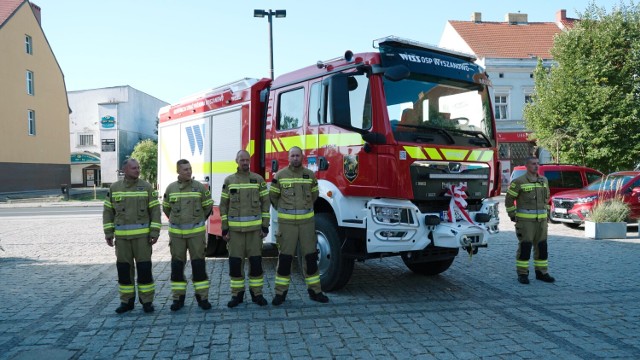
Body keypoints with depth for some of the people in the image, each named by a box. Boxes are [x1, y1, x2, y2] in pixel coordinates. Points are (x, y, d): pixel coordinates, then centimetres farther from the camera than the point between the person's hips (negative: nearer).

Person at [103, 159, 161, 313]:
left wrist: (155, 232, -9)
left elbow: (155, 210, -2)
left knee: (144, 267, -1)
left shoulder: (146, 187, -1)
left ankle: (147, 301, 11)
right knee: (124, 268, 7)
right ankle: (127, 301, 19)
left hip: (142, 235, -2)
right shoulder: (114, 188, 5)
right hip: (122, 236, 2)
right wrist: (108, 233, 4)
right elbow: (108, 211, 9)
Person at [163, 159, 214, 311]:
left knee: (198, 264, 1)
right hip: (176, 233, 2)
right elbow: (166, 208, 17)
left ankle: (202, 297, 10)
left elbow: (208, 206, 9)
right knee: (177, 265, 6)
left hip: (196, 232, -1)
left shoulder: (199, 187, -2)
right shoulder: (170, 188, 2)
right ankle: (178, 297, 16)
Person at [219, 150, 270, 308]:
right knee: (235, 262, 3)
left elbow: (265, 203, 5)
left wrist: (265, 226, 0)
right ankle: (237, 294, 16)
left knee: (256, 261, 3)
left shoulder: (258, 179, 5)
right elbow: (223, 205, 6)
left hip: (255, 228, 0)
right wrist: (224, 229, 1)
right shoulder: (229, 180, 6)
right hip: (235, 228, 0)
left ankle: (257, 293, 15)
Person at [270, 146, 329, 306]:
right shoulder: (280, 175, -1)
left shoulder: (310, 175, 5)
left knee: (310, 256, 5)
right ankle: (281, 292, 13)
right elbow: (273, 196, 9)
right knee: (285, 257, 2)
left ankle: (314, 290, 17)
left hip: (307, 221, 2)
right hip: (286, 222, -2)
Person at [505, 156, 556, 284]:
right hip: (525, 220, -6)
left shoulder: (544, 180, 11)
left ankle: (541, 272, 19)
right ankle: (522, 274, 6)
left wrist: (544, 212, 18)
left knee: (541, 246, 8)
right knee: (525, 246, -3)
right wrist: (512, 215, -4)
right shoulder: (519, 181, -8)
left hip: (541, 220, 6)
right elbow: (509, 199, -4)